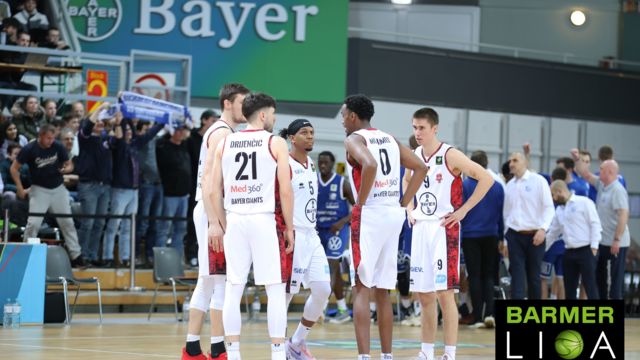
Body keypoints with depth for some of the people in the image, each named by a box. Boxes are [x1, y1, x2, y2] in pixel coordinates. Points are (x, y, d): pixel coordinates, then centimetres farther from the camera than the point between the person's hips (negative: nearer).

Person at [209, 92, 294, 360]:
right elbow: (285, 191, -7)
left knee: (233, 289, 7)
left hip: (235, 220, 4)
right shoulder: (275, 143, -1)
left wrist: (222, 225, 14)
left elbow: (214, 191, 7)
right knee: (276, 289, 1)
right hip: (266, 220, -4)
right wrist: (289, 227, 0)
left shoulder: (225, 143, 10)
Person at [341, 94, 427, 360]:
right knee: (382, 292, 14)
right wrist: (404, 202, 12)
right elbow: (421, 168, 13)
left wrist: (360, 201, -16)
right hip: (394, 214, 7)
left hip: (369, 215, -7)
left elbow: (370, 165, -26)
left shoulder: (354, 139, -6)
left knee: (362, 289, -6)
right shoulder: (390, 139, 16)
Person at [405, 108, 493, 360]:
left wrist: (463, 210, -15)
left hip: (444, 229, -7)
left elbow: (486, 179, -15)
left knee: (444, 292, -10)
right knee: (424, 294, 9)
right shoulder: (414, 157, 8)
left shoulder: (450, 156, -12)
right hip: (420, 228, 7)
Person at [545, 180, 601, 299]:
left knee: (590, 286, -8)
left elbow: (595, 224, -10)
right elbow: (553, 233, 22)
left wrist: (594, 247, -15)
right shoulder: (559, 210, 16)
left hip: (585, 251, -7)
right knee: (569, 288, 9)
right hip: (569, 253, 7)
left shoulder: (584, 202, -6)